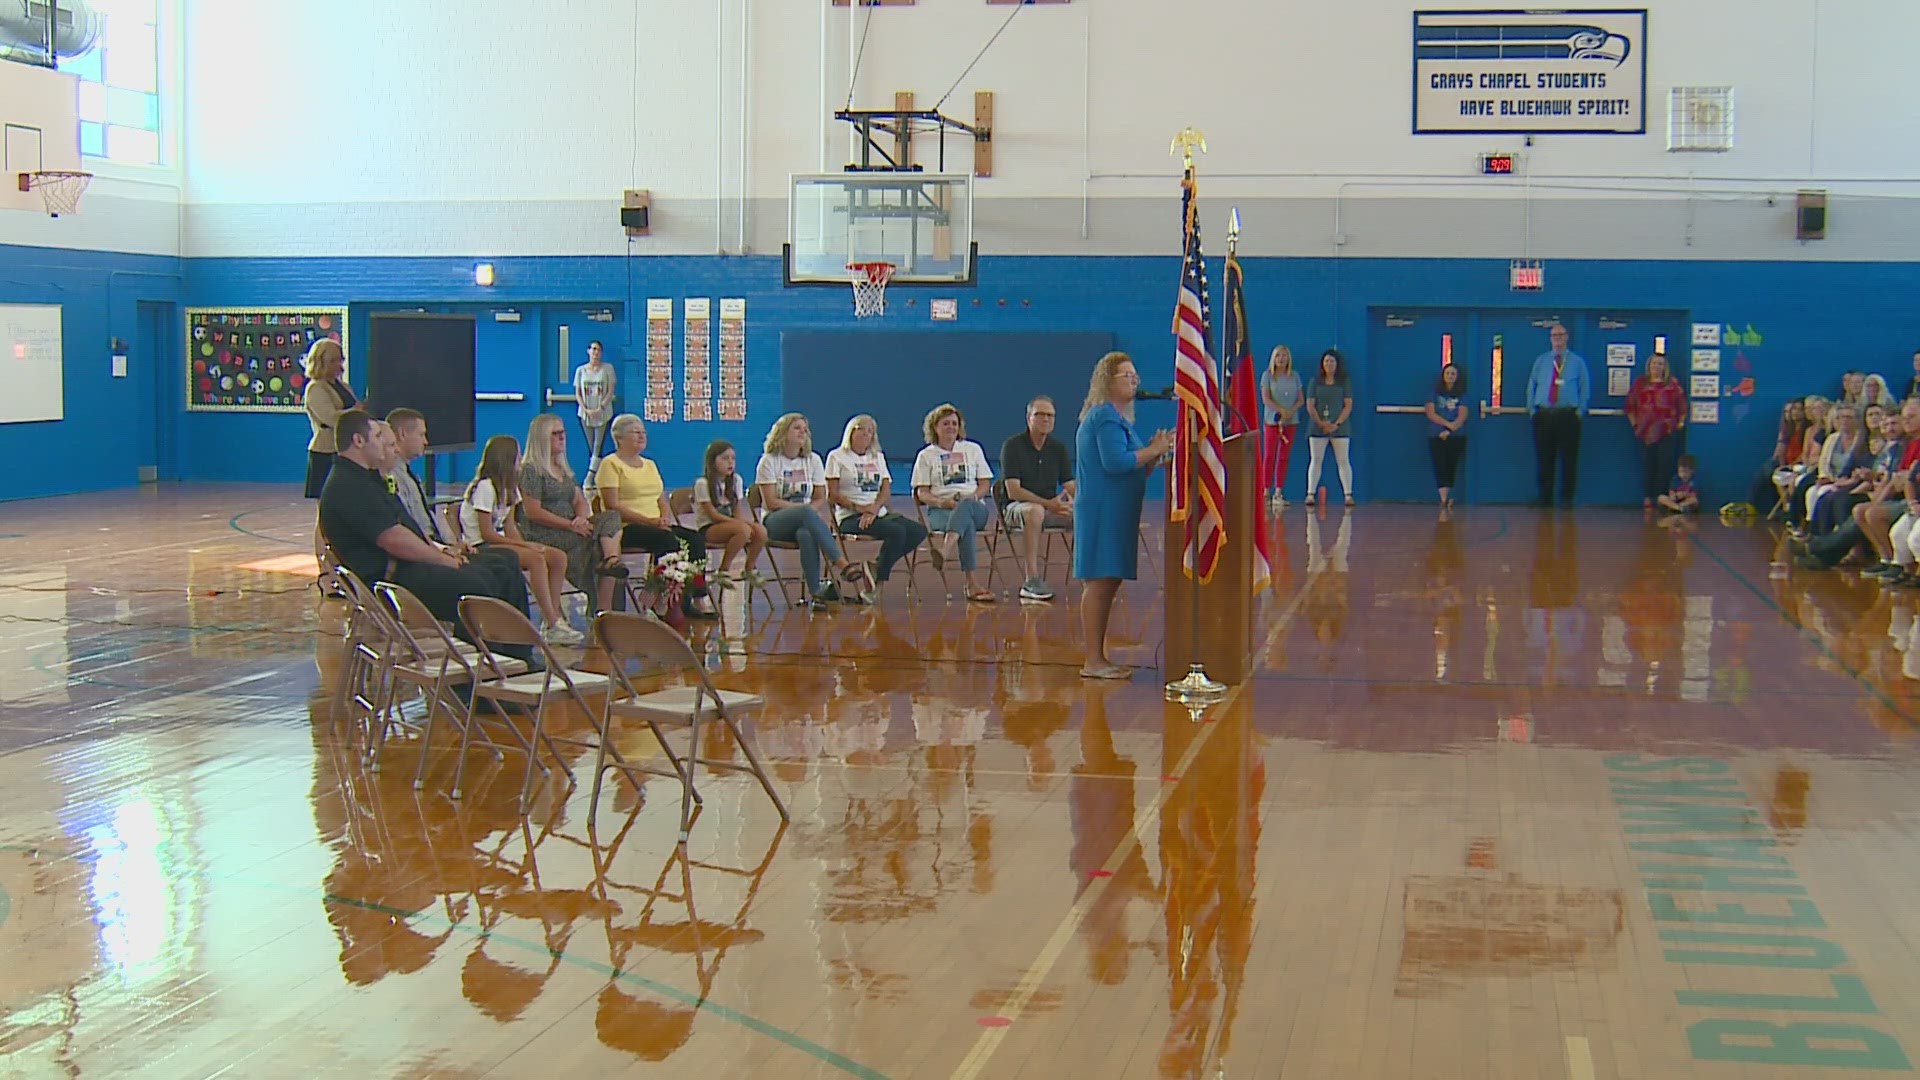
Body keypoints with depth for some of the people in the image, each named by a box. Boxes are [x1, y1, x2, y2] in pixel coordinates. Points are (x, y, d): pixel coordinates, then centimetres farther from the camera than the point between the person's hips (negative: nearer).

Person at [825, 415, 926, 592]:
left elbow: (886, 490, 9)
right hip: (850, 518, -6)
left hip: (879, 513, 6)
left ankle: (877, 567, -10)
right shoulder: (837, 457, 5)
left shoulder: (878, 457, 21)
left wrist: (874, 509, -11)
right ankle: (878, 583, -19)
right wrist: (858, 508, -16)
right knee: (896, 531, -30)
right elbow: (832, 495, -4)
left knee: (919, 531, -17)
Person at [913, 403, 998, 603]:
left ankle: (944, 550, -65)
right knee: (967, 525, -39)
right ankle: (973, 585, -53)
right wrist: (941, 502, -15)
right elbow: (921, 492, 6)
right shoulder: (926, 455, 14)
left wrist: (972, 497, -8)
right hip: (940, 511, -1)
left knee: (965, 506, -41)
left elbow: (984, 484, 15)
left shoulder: (973, 449, 19)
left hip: (975, 508, 1)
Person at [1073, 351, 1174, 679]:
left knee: (1106, 584, 12)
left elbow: (1131, 468, 22)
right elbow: (1114, 462, -24)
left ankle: (1097, 658, 16)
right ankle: (1093, 661, -8)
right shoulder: (1106, 417, -12)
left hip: (1113, 510, 11)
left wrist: (1153, 451, 7)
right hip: (1103, 509, -11)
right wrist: (1152, 451, -15)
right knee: (1100, 583, -9)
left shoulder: (1115, 416, 21)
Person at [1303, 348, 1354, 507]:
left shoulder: (1344, 382, 5)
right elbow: (1310, 405, 2)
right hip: (1318, 427, 1)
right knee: (1315, 460, 0)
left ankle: (1348, 495, -3)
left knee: (1343, 461, -2)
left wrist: (1336, 424, -12)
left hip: (1339, 427, -1)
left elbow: (1348, 405, -1)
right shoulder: (1315, 381, 8)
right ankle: (1310, 494, -1)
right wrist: (1320, 423, -10)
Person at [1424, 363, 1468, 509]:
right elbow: (1431, 414, -3)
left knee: (1451, 468, 4)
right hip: (1436, 436, -1)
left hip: (1456, 437, 1)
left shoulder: (1462, 395, 8)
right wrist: (1448, 423, -16)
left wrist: (1449, 430, -16)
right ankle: (1445, 500, -23)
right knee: (1440, 467, -13)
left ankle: (1445, 500, 12)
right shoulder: (1435, 393, 8)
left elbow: (1462, 417, -3)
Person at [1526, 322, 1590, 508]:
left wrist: (1580, 410, -2)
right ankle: (1544, 500, 8)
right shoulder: (1540, 361, 14)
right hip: (1543, 415, 2)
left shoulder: (1577, 362, 9)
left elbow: (1585, 388, 8)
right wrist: (1531, 408, 4)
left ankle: (1567, 499, 5)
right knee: (1544, 460, 2)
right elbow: (1531, 386, 15)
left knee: (1568, 460, -2)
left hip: (1568, 415, -1)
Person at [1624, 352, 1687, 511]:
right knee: (1647, 464, 0)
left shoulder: (1673, 384, 8)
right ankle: (1647, 498, 4)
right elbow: (1630, 405, 9)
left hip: (1668, 431, 0)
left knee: (1665, 465, -2)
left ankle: (1663, 497, 2)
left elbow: (1682, 404, 9)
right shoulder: (1640, 383, 9)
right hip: (1646, 432, 0)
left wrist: (1681, 423, 3)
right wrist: (1634, 423, 3)